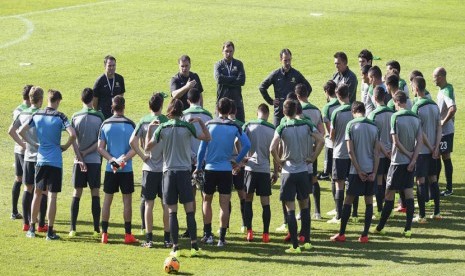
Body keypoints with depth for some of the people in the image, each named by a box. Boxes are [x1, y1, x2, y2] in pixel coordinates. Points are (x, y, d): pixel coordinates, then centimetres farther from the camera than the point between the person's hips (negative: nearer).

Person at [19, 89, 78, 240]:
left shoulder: (37, 115, 2)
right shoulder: (60, 116, -9)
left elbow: (21, 131, 2)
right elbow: (73, 134, -20)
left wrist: (32, 143, 10)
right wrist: (66, 146, -3)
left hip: (40, 160, 4)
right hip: (56, 161, -4)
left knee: (37, 193, 16)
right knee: (52, 196, -1)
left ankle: (32, 228, 19)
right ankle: (50, 232, 0)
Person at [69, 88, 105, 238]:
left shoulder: (75, 117, -1)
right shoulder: (99, 117, -5)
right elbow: (101, 141, -8)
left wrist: (80, 154, -6)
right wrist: (87, 152, -6)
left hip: (79, 160, 1)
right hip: (95, 160, -1)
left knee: (76, 194, 7)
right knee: (95, 194, 4)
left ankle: (72, 229, 5)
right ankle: (96, 229, 3)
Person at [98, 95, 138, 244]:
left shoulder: (105, 124, 1)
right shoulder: (130, 124, -5)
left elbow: (100, 148, -3)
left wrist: (112, 159, -9)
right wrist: (124, 158, -14)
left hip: (110, 169, 2)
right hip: (127, 169, -2)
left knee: (107, 200, 9)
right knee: (127, 200, 5)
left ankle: (104, 233, 8)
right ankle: (128, 234, 7)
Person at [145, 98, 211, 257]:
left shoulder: (162, 128, -2)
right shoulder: (188, 126, -3)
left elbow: (148, 147, 7)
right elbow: (207, 138, 7)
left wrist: (150, 129, 17)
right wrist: (201, 122, 14)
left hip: (169, 172, 0)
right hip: (184, 171, 0)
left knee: (172, 212, 3)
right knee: (190, 211, 3)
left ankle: (175, 248, 1)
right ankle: (194, 246, 0)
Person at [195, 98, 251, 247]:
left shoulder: (209, 125, -3)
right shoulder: (235, 127, -3)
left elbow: (202, 147, -3)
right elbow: (247, 145, -8)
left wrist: (199, 166, 6)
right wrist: (237, 161, 4)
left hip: (210, 169, 0)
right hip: (226, 169, 0)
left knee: (207, 201, 16)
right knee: (224, 205, 3)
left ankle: (207, 234, 13)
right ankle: (221, 238, 1)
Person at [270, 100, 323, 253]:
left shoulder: (282, 128, -9)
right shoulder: (306, 125, -1)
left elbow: (272, 148, -20)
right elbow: (320, 140, -8)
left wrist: (279, 161, -4)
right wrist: (313, 157, 1)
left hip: (288, 172, -3)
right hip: (303, 171, 3)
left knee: (290, 209, -1)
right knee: (305, 206, 18)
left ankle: (295, 246, -3)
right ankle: (307, 241, 21)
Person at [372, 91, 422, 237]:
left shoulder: (396, 117, -12)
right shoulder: (416, 118, 5)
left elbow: (396, 141, -15)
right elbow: (420, 140, 0)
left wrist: (408, 154, -5)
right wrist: (413, 159, -5)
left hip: (398, 161, -5)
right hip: (410, 161, 5)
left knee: (389, 194, 2)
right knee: (409, 193, 6)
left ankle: (380, 227, 9)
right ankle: (408, 229, 1)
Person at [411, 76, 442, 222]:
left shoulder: (416, 108, -15)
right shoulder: (434, 105, 5)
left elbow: (420, 131, -17)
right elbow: (439, 128, 3)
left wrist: (431, 148, -8)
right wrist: (436, 147, -1)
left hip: (421, 150, -6)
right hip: (433, 149, 6)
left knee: (420, 181, -2)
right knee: (433, 179, 14)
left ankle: (421, 215, 0)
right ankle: (437, 212, 18)